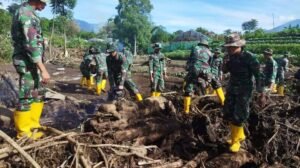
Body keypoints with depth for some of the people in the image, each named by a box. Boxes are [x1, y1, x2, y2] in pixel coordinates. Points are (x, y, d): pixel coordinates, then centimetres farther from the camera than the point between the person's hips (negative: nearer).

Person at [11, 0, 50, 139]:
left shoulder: (26, 12, 14)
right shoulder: (26, 13, -17)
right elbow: (31, 44, -26)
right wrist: (43, 69, -29)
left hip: (31, 62, 10)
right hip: (27, 63, -10)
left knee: (38, 95, 17)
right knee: (27, 97, -1)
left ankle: (33, 125, 28)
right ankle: (23, 132, 12)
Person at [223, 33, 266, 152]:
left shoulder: (249, 57, -18)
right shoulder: (230, 56, -2)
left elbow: (258, 76, -14)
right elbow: (224, 71, 11)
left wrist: (261, 94, -14)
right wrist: (225, 63, -12)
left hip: (244, 91, -6)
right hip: (231, 89, 6)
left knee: (238, 116, -4)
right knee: (228, 114, 10)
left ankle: (236, 141, 16)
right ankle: (240, 135, 32)